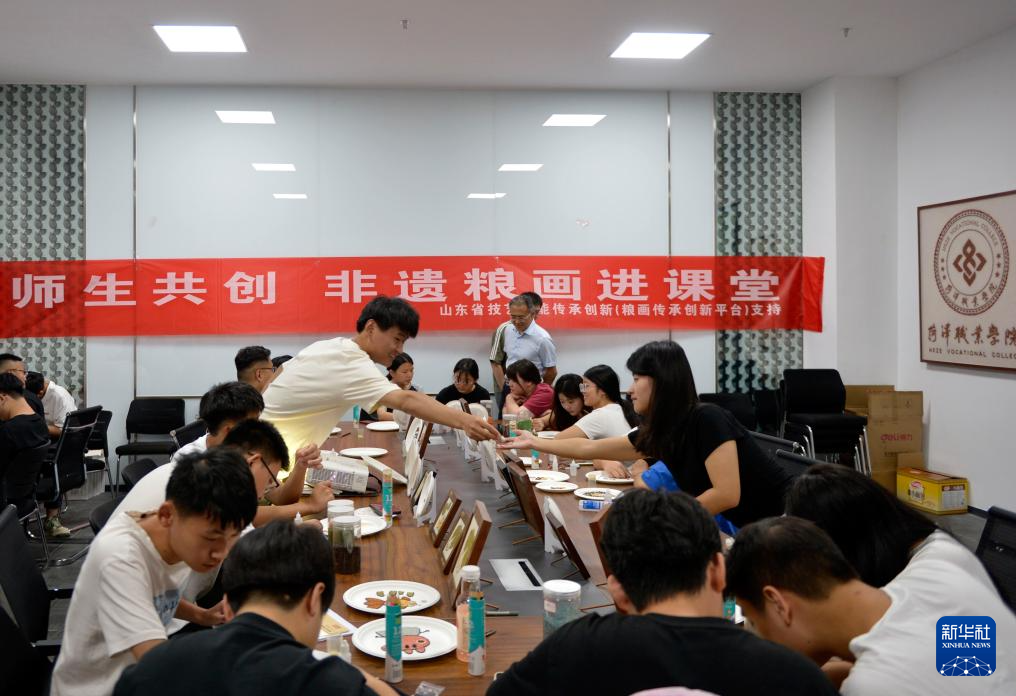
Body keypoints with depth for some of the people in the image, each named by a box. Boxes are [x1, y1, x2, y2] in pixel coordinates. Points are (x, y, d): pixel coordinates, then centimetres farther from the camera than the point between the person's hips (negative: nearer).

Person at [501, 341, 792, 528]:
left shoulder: (707, 420, -23)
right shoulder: (657, 433, 1)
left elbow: (727, 494, -28)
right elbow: (590, 448, 11)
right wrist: (535, 443, 17)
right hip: (748, 529, 7)